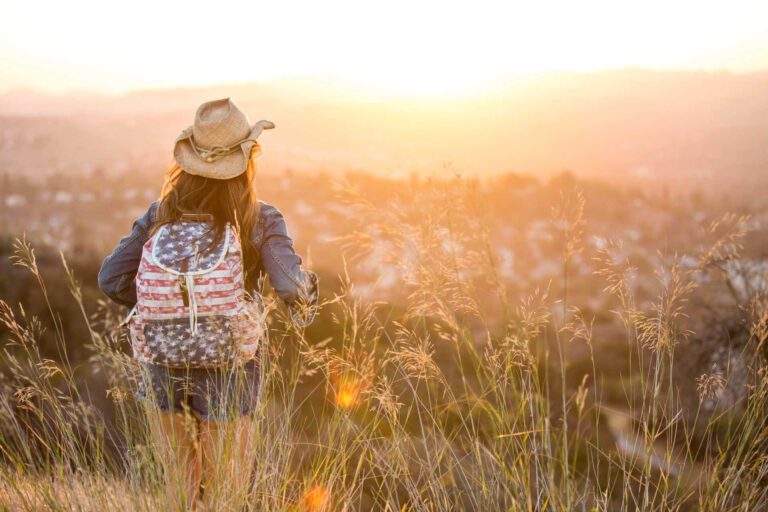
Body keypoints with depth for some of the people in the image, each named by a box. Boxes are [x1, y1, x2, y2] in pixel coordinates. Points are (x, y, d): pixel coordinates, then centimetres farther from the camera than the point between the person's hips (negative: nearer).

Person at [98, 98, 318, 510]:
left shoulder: (163, 213, -3)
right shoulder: (261, 220, -12)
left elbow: (112, 278, -5)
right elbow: (291, 286, -23)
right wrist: (305, 304, 1)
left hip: (165, 370, 3)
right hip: (227, 379, -3)